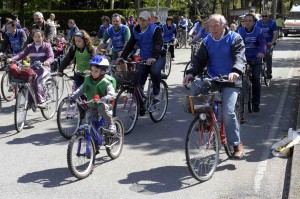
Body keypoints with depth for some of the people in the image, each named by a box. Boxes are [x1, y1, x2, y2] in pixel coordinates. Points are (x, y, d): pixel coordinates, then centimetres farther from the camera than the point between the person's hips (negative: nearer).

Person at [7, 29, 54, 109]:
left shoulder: (47, 46, 0)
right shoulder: (30, 47, 8)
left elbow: (51, 56, -14)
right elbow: (22, 54, -4)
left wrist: (47, 61, -38)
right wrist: (12, 59, -23)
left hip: (43, 68, -4)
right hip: (33, 69, 4)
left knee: (36, 81, -32)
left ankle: (42, 101, -25)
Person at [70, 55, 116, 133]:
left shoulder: (106, 82, -14)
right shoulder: (88, 80, 3)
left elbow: (111, 94, -25)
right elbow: (80, 90, 2)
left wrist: (104, 99, -45)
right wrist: (72, 96, -13)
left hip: (103, 104, -5)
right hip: (92, 107, 5)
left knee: (102, 107, -38)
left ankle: (111, 124, -21)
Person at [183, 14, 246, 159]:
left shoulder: (234, 38, -3)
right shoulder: (207, 41, 11)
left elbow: (240, 57, -17)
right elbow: (199, 59, 4)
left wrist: (236, 71, -39)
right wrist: (190, 73, -16)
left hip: (230, 80, -4)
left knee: (227, 111, -20)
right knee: (196, 85, -28)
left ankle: (237, 144, -3)